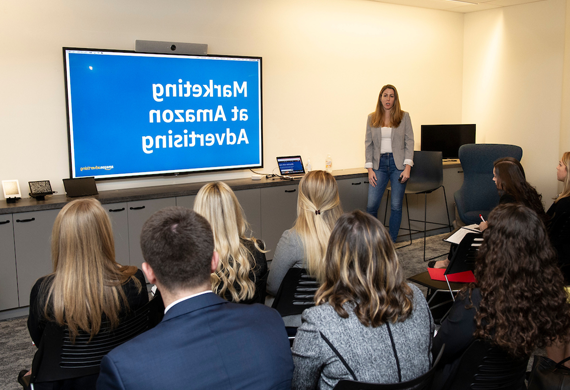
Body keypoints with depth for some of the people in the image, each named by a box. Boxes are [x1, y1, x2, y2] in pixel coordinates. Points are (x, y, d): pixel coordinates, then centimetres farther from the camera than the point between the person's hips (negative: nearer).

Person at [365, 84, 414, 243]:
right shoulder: (372, 118, 8)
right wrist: (370, 169, -2)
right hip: (379, 164, 1)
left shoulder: (404, 116, 4)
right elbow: (368, 144, 7)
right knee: (371, 206, -6)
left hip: (398, 164, -1)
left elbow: (409, 142, 1)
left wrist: (407, 167, -9)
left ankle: (391, 242, 14)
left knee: (396, 206, 2)